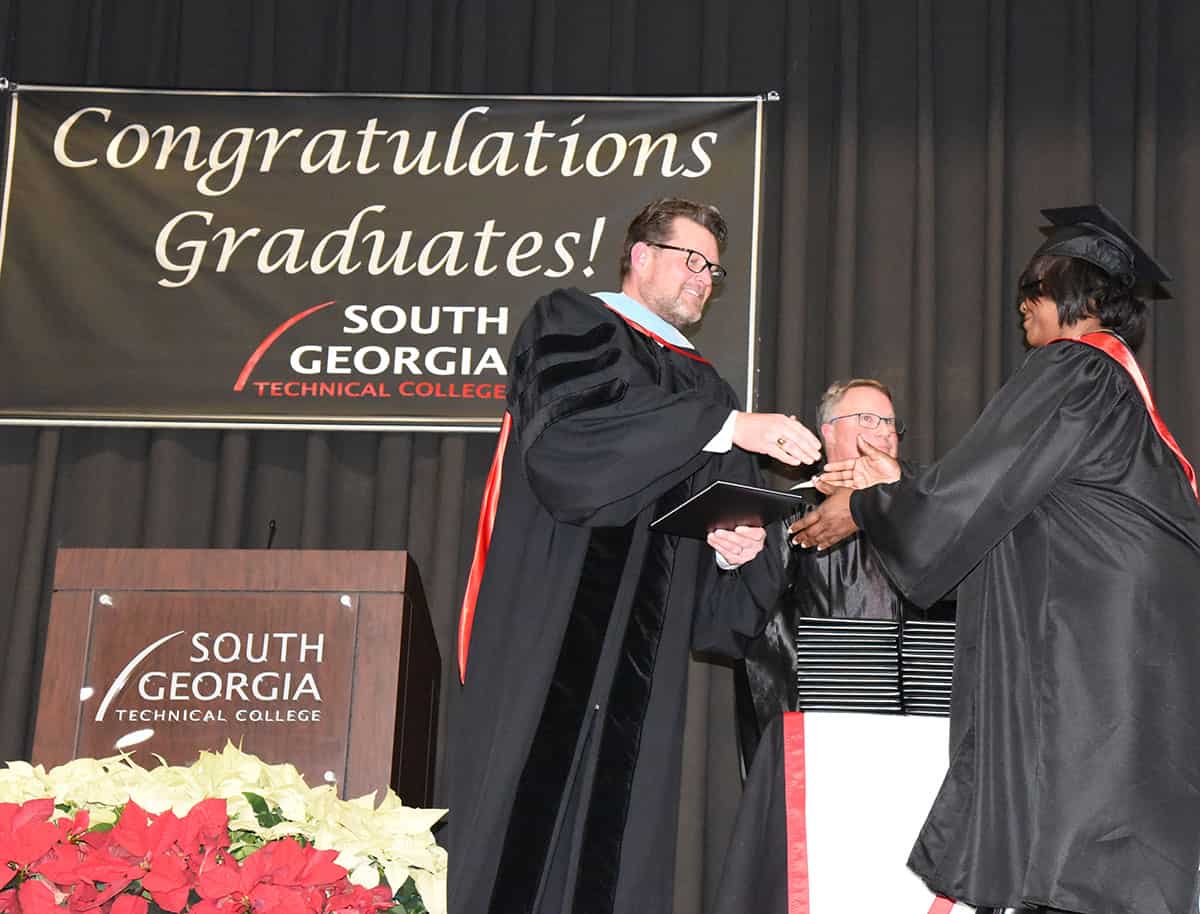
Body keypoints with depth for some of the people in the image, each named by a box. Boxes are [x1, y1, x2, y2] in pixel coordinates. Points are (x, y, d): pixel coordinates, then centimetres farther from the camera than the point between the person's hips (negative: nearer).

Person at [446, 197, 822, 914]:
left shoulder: (702, 385, 23)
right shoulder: (569, 326, 5)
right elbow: (570, 428, -17)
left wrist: (739, 548, -5)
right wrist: (729, 425, -19)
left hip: (643, 656, 5)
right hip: (549, 633, -5)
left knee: (617, 843, -1)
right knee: (527, 836, -10)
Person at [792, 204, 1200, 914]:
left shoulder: (1071, 369, -8)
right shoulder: (1122, 383, 21)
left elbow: (973, 491, -10)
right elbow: (1003, 497, 22)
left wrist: (863, 509, 4)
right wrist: (898, 487, 23)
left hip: (1096, 660, -10)